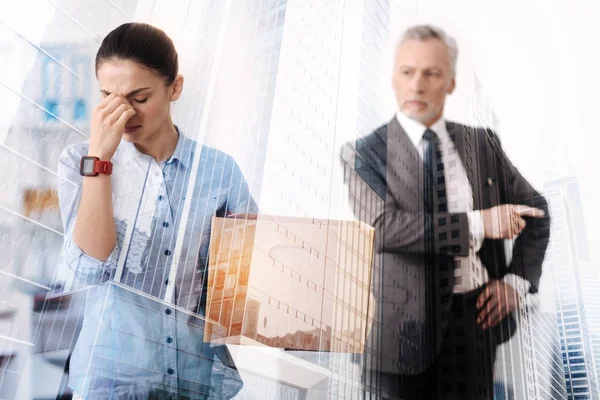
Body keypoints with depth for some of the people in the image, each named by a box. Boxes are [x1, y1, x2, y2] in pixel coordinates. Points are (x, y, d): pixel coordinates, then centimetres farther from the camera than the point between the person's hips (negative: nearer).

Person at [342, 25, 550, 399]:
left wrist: (518, 279, 2)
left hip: (477, 315, 4)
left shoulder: (483, 143, 5)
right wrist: (476, 224, -21)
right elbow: (383, 226, -22)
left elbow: (535, 209, 14)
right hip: (406, 321, -3)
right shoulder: (367, 152, -8)